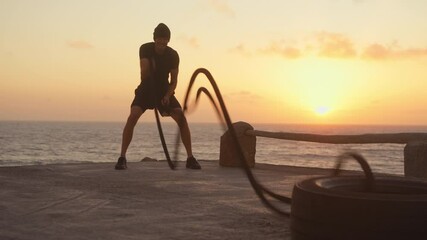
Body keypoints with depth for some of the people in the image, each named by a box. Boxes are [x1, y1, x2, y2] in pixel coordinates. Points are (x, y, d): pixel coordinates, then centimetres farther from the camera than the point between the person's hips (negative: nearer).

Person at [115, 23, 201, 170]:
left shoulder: (173, 55, -13)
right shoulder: (145, 49, -16)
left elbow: (174, 81, -9)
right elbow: (143, 76, -23)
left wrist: (167, 96, -25)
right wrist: (147, 66, -43)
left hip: (164, 90, 1)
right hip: (146, 89, -1)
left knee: (181, 117, -19)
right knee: (133, 117, -26)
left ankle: (190, 158, -12)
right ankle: (122, 157, -18)